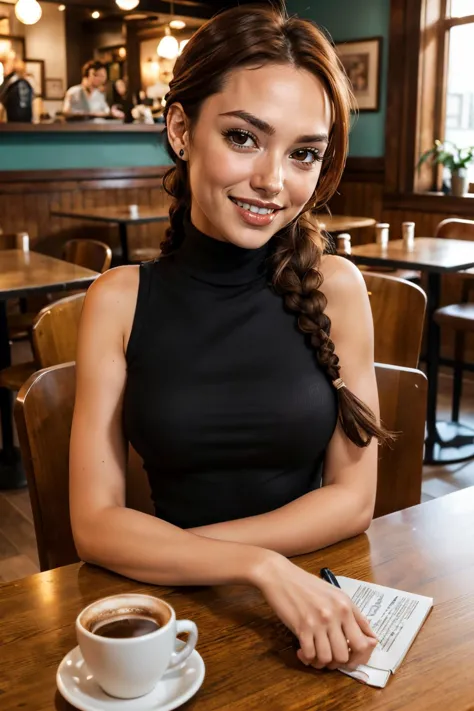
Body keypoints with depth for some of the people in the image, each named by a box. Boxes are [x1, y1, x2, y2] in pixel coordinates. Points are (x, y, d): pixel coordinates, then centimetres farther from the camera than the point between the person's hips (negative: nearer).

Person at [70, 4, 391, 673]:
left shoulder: (336, 286, -5)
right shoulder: (120, 300, -6)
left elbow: (353, 497, -4)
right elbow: (96, 523, -8)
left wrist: (167, 548, -10)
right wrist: (258, 564, -22)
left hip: (311, 596, 2)